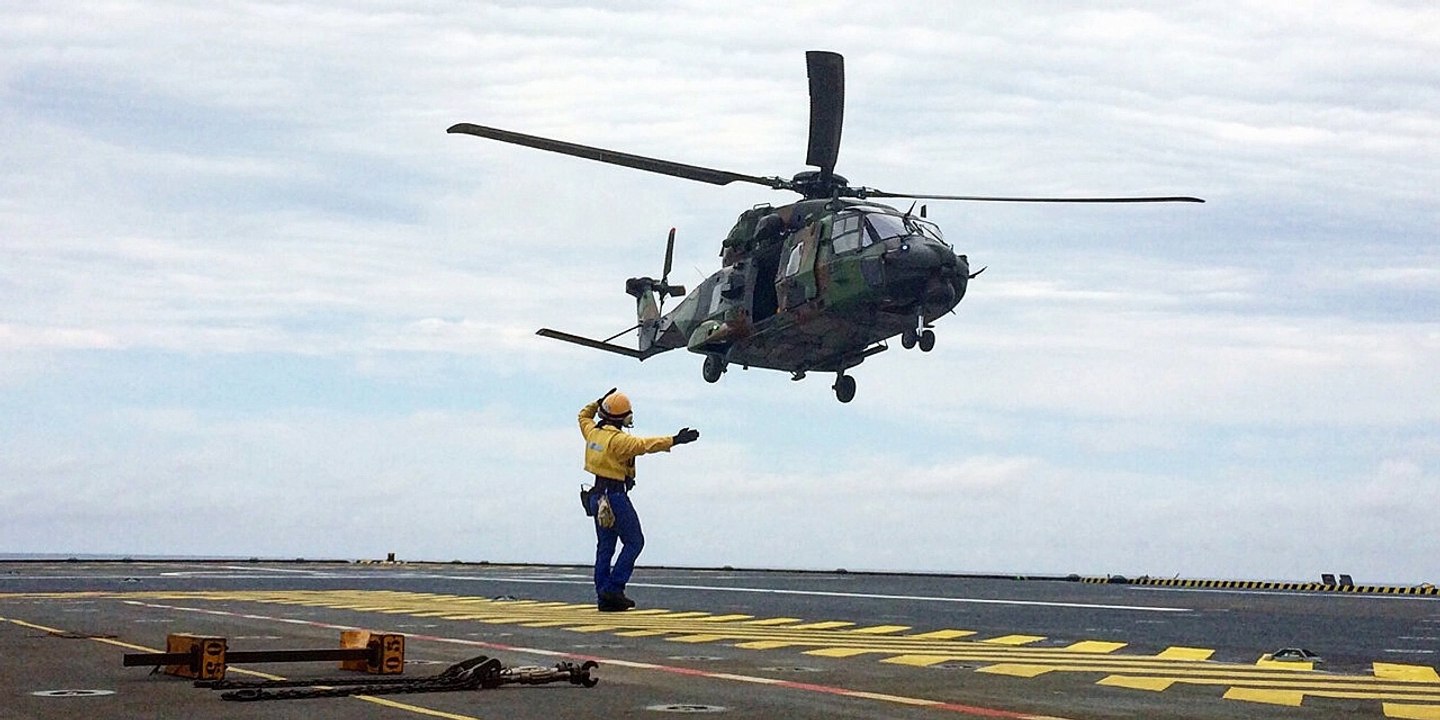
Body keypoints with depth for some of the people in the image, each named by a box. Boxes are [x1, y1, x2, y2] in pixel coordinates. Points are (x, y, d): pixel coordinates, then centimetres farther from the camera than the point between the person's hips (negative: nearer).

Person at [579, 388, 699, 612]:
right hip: (616, 496, -8)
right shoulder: (618, 439, -18)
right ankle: (614, 588, -7)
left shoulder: (592, 432, 5)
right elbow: (645, 445, -32)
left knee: (605, 547, 11)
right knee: (634, 542, 1)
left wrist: (599, 403, 31)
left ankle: (603, 597, 10)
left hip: (598, 496, 8)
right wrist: (674, 441, -37)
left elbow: (584, 416, 28)